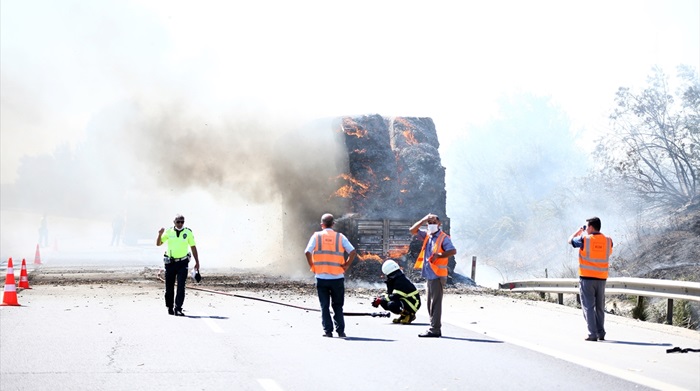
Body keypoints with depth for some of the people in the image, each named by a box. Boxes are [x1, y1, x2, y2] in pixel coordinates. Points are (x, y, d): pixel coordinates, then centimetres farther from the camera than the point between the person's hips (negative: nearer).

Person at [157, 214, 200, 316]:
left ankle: (178, 309, -11)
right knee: (169, 287, 7)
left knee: (181, 286, -11)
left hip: (183, 263, -1)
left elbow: (193, 247, 6)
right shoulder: (168, 232, 2)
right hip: (170, 263, 1)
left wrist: (197, 262, 4)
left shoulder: (188, 232, 1)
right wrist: (160, 235, -13)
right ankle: (169, 307, 23)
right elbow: (158, 244, 6)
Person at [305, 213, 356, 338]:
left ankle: (328, 330, 4)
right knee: (337, 306, 11)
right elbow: (353, 252, -8)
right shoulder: (340, 237, 2)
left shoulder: (317, 236, 0)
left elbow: (308, 252, -11)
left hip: (321, 277, -1)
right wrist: (346, 266, 2)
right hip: (337, 277, 1)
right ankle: (340, 331, 6)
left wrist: (312, 266, 1)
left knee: (324, 306, 8)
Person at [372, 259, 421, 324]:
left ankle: (409, 315, -11)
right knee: (383, 302, 4)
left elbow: (395, 297, -27)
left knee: (392, 305, -33)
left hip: (412, 304, -10)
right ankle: (403, 314, 9)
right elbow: (389, 293, 15)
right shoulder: (396, 279, 10)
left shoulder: (401, 281, -21)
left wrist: (380, 299, -18)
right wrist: (379, 299, -3)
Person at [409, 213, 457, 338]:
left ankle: (434, 330, -8)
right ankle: (435, 329, 16)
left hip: (437, 275, -8)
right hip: (429, 275, 8)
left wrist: (438, 255, -21)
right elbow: (413, 230, 12)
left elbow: (453, 251, -20)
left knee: (435, 303, -8)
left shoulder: (443, 237, -8)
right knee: (430, 303, 11)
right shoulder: (427, 236, 15)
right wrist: (423, 220, 3)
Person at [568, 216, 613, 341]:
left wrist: (579, 231, 24)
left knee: (588, 306, 0)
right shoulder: (608, 241, 0)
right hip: (601, 278, 4)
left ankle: (593, 334, -5)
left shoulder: (584, 240, -11)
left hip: (586, 277, -4)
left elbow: (570, 240, 7)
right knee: (600, 307, 15)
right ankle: (601, 334, 17)